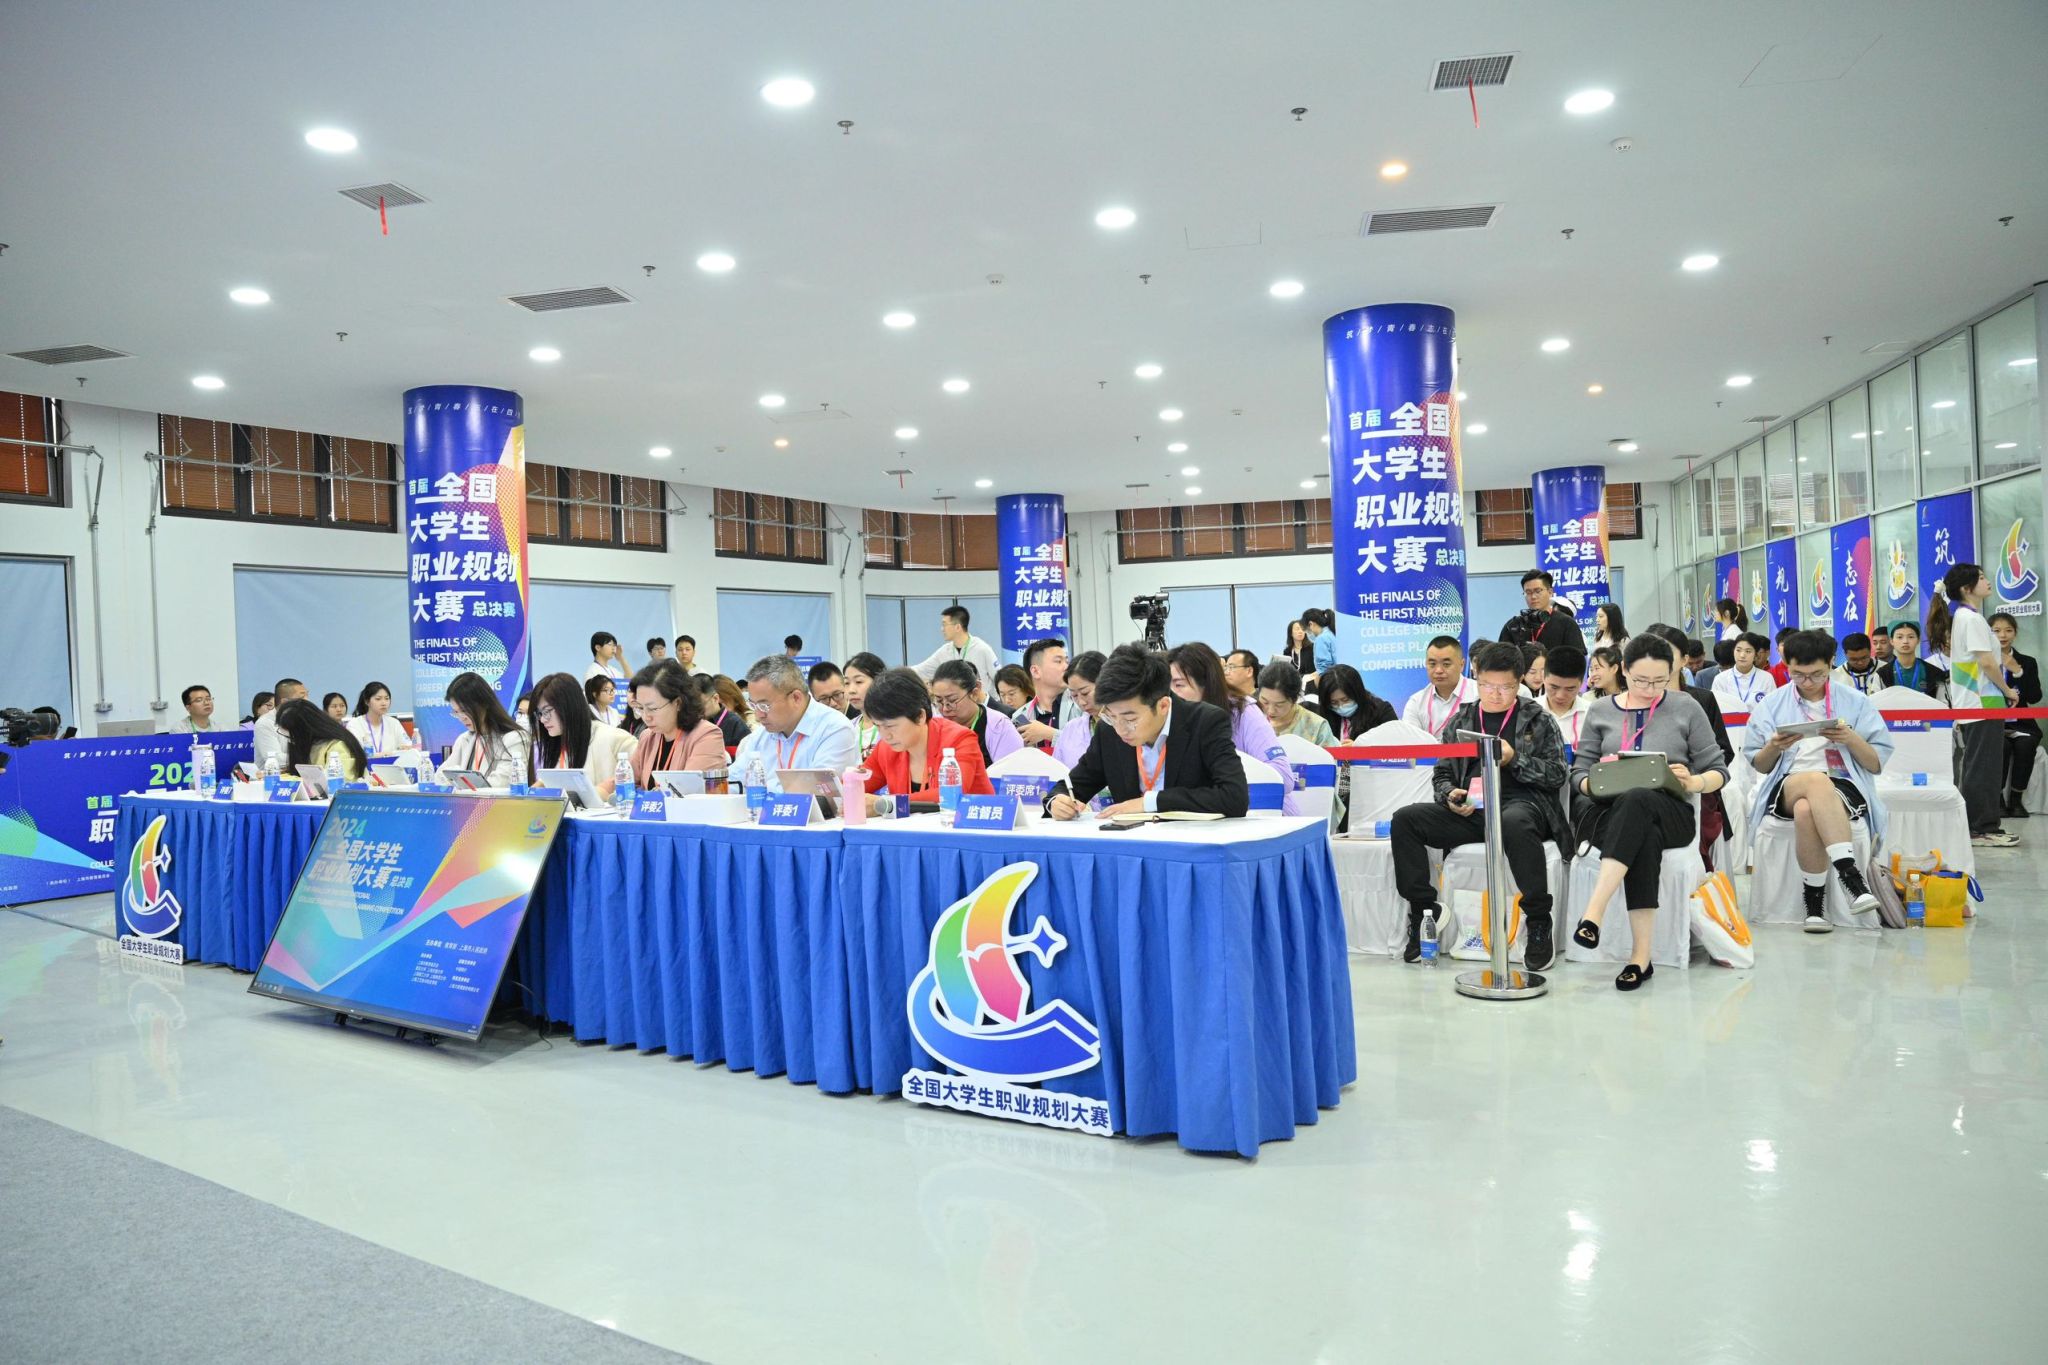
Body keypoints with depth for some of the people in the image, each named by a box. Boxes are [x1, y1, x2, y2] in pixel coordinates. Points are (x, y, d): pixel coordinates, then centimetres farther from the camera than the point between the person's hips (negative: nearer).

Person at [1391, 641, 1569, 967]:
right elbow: (1442, 774, 19)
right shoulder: (1460, 721, 19)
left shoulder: (1537, 720, 11)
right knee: (1405, 819, -19)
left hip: (1521, 803, -4)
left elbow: (1557, 773, 3)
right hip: (1469, 809, 4)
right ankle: (1422, 911, -11)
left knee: (1515, 823, -41)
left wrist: (1514, 760, -11)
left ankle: (1538, 922, -28)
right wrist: (1450, 797, -4)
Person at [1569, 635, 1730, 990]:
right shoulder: (1600, 711, 15)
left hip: (1669, 813, -1)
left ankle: (1594, 913, -47)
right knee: (1645, 838, -38)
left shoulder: (1686, 708, 12)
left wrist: (1694, 782, -12)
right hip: (1608, 811, 1)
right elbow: (1580, 771, 14)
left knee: (1635, 800, -39)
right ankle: (1641, 955, -41)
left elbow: (1718, 770, 11)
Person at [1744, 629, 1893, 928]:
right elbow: (1759, 766, 14)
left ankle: (1815, 903, -34)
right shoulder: (1772, 705, 13)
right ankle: (1851, 877, -44)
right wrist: (1774, 746, -8)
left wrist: (1851, 739, -12)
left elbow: (1877, 763, 8)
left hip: (1844, 787, 0)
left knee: (1806, 810, -40)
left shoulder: (1856, 702, 10)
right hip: (1786, 787, 0)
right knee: (1817, 780, -40)